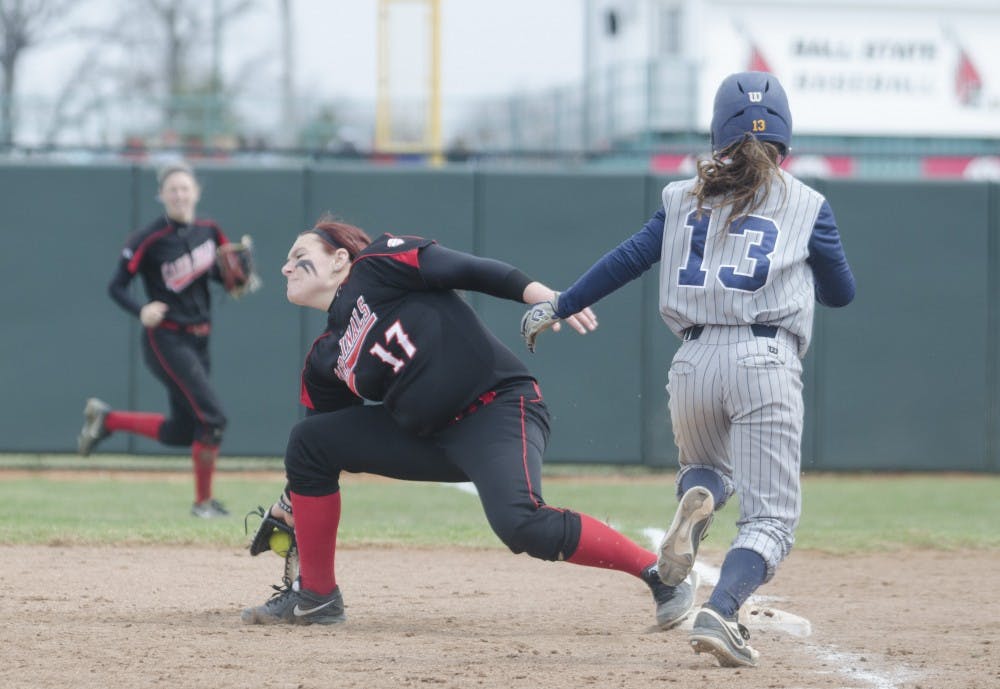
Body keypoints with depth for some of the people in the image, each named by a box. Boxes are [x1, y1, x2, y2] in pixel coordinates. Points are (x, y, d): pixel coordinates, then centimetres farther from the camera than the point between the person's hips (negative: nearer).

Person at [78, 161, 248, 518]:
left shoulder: (208, 231, 3)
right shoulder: (149, 239, -14)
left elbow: (220, 272, 17)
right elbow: (116, 286, -10)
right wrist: (141, 311, -29)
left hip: (198, 341, 7)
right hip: (165, 340, -7)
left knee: (180, 433, 12)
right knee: (212, 416, -15)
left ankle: (106, 419, 31)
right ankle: (203, 501, 0)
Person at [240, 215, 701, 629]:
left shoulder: (377, 264, -4)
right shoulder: (325, 360, 14)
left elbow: (467, 270, -12)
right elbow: (330, 446, 22)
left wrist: (542, 296, -23)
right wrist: (293, 504, 16)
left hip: (499, 409, -8)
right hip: (428, 436, 8)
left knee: (519, 523, -32)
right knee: (309, 441, 6)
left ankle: (660, 573, -20)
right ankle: (315, 596, 13)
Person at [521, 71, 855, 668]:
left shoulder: (686, 198, 12)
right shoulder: (807, 205, 6)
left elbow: (627, 260, 10)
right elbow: (841, 293, 14)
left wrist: (558, 309, 18)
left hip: (693, 364, 3)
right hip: (764, 362, -3)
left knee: (706, 468, 30)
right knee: (771, 517, -1)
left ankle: (696, 501, -7)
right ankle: (720, 614, -28)